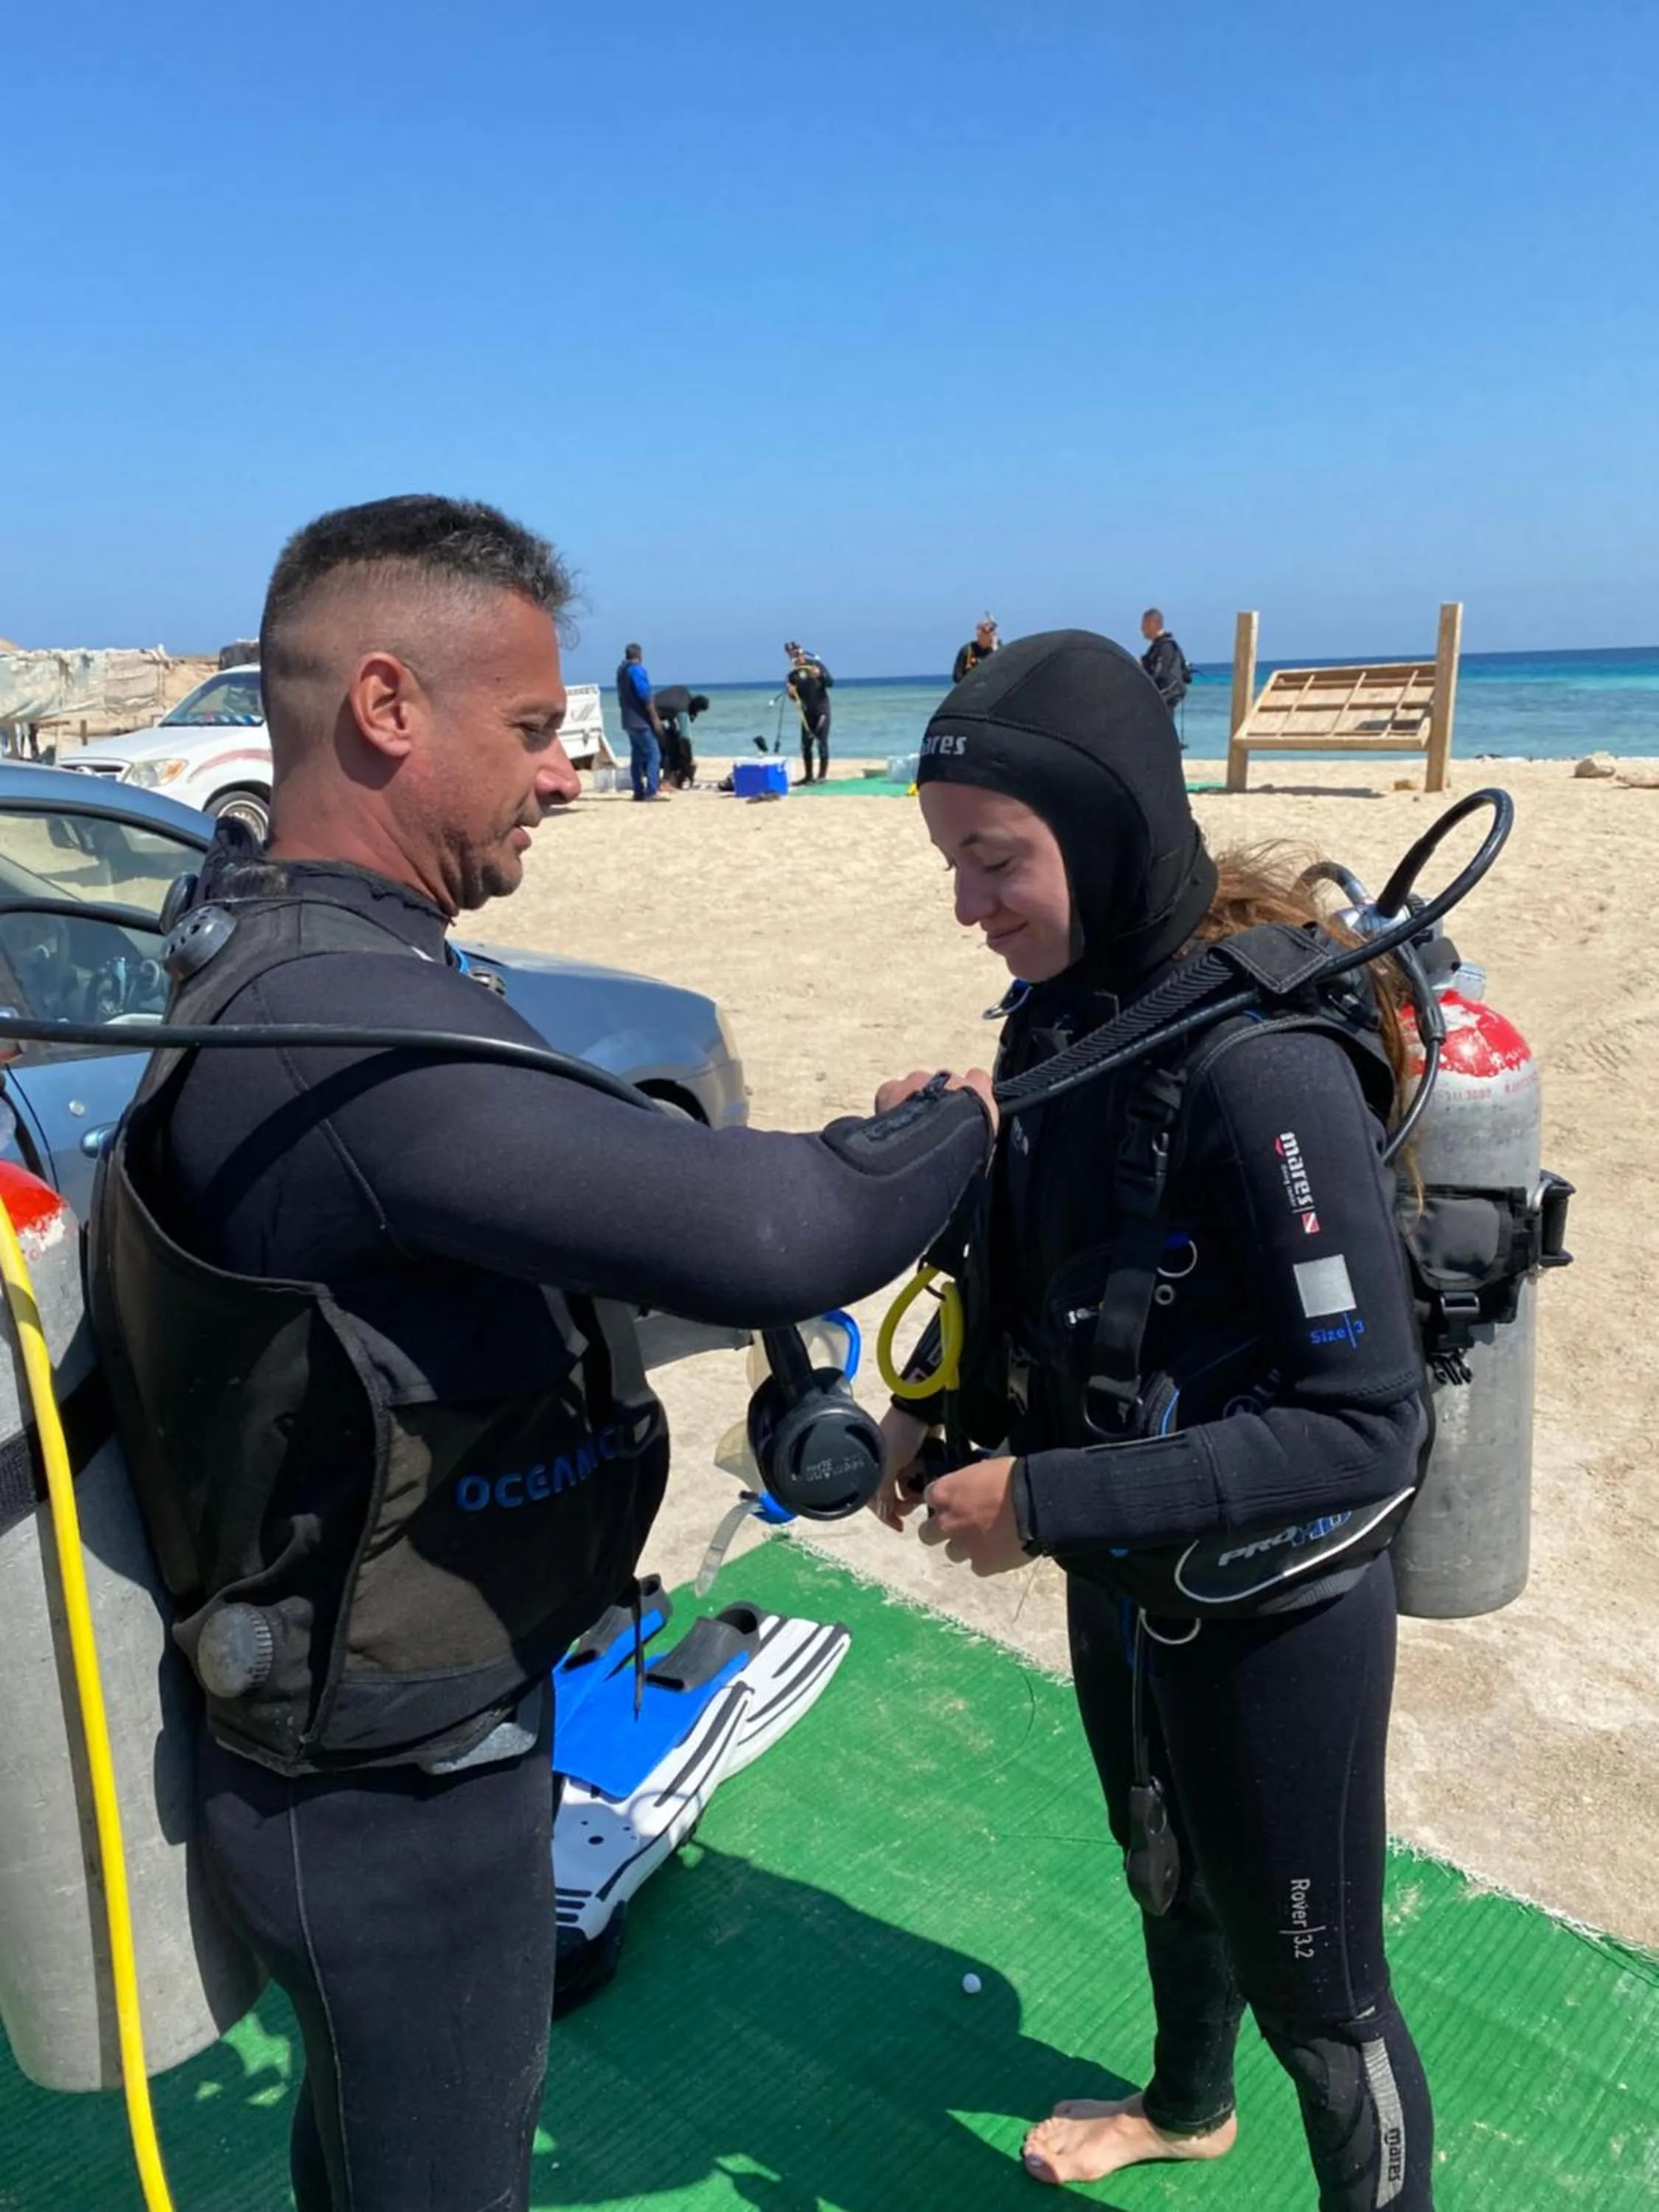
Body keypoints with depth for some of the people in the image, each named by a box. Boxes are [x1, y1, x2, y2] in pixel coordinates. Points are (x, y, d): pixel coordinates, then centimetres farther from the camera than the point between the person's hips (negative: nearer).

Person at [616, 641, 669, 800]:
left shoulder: (622, 671, 15)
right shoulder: (636, 669, -12)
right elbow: (645, 696, -17)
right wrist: (655, 718, -15)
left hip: (629, 721, 10)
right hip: (641, 721, -10)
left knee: (637, 755, 11)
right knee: (654, 754, -11)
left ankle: (639, 791, 10)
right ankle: (652, 791, -18)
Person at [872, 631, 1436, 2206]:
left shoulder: (1264, 1062, -30)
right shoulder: (1064, 1008, -6)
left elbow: (1366, 1422, -28)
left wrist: (1047, 1502, -28)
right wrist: (941, 1406, -3)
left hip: (1274, 1613, -8)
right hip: (1125, 1584, 8)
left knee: (1312, 1987, 13)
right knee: (1167, 1879, 31)